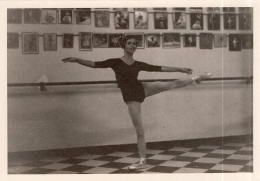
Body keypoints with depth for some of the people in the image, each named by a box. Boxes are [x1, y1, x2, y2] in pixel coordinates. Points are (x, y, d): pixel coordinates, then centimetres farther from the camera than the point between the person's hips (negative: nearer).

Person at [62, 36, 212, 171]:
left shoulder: (139, 64, 4)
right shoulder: (115, 62, -3)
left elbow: (159, 68, 8)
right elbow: (95, 64, -11)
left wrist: (180, 69, 11)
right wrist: (76, 59, -22)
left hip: (142, 90, 3)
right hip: (131, 98, -3)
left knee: (173, 84, 2)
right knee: (139, 130, -1)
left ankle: (196, 79, 29)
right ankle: (143, 161, 9)